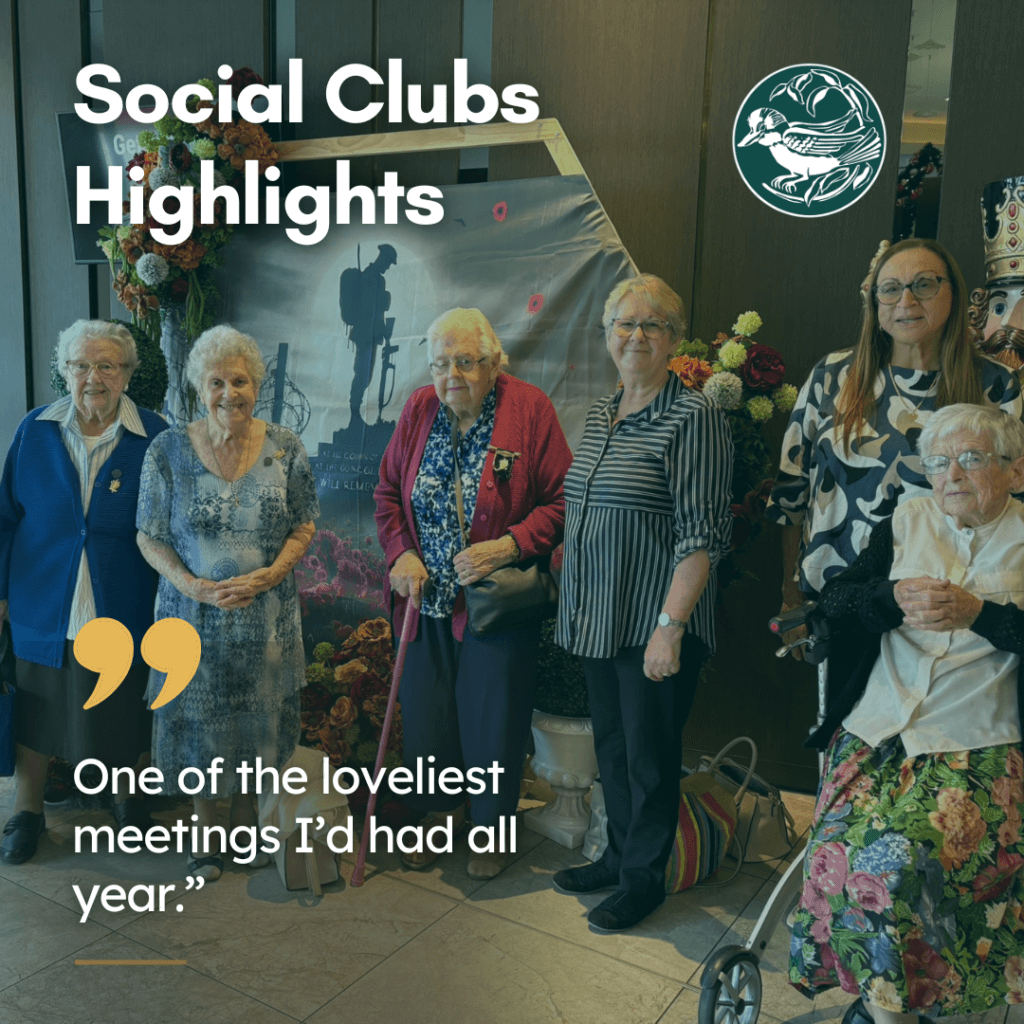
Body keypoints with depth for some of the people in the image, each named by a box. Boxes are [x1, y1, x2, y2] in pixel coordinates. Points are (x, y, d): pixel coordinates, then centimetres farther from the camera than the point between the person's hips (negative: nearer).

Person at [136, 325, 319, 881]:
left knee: (259, 722, 13)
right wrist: (191, 585, -17)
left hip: (267, 615, 1)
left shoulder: (284, 447, -4)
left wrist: (267, 575, -15)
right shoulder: (168, 451, -7)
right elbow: (150, 537, -2)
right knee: (199, 723, 10)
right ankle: (205, 830, 32)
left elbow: (303, 526, 1)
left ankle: (246, 818, 37)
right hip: (193, 614, -1)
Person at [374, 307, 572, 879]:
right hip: (426, 597, 4)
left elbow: (560, 500, -9)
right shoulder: (419, 410, 2)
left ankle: (492, 826, 31)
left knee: (492, 718, 6)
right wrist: (400, 553, -4)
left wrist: (507, 546, -21)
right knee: (425, 709, 13)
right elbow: (389, 490, 10)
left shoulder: (530, 409, -9)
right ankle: (440, 814, 38)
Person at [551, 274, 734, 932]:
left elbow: (701, 534, -18)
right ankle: (619, 856, 37)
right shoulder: (601, 414, 11)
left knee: (650, 755, 7)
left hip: (655, 625, -7)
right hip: (598, 618, 7)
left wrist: (671, 624, -22)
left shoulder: (693, 416, -13)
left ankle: (645, 878, 26)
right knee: (612, 746, 19)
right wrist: (573, 605, 17)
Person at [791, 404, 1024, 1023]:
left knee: (899, 854, -23)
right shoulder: (907, 522, 13)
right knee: (841, 846, -18)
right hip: (878, 727, 3)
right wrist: (897, 599, -10)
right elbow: (836, 601, 7)